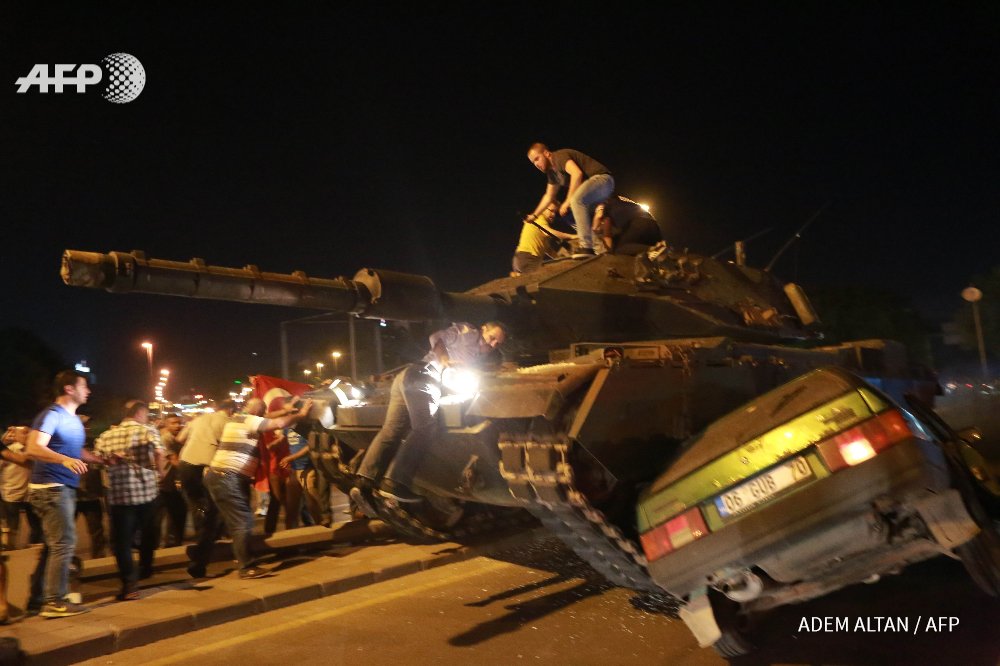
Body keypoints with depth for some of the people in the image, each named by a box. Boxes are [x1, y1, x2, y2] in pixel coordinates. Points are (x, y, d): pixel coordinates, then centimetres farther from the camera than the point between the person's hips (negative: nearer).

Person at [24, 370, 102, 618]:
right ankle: (55, 602, -3)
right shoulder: (51, 415, -13)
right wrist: (65, 460, -39)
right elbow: (33, 448, -26)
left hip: (64, 488, 10)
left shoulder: (73, 419, 15)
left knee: (53, 546, 15)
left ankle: (38, 598, 24)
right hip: (51, 488, -10)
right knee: (64, 543, -10)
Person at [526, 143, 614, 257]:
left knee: (576, 199, -35)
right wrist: (534, 215, 25)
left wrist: (568, 201, -26)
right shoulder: (551, 172, 17)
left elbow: (577, 173, -29)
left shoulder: (559, 156, -14)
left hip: (602, 178, -11)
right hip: (590, 185, 11)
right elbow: (548, 196, 27)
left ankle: (586, 247, -36)